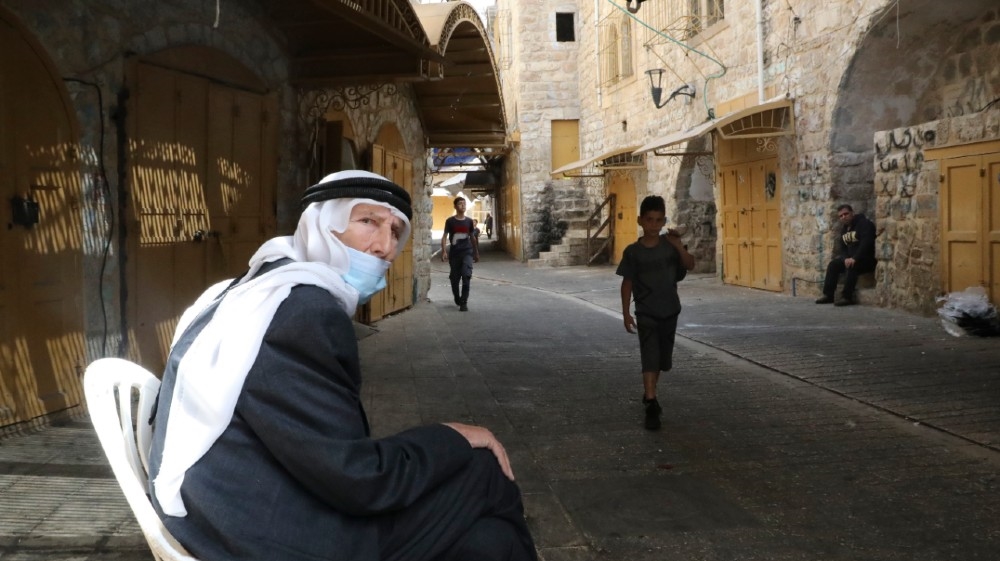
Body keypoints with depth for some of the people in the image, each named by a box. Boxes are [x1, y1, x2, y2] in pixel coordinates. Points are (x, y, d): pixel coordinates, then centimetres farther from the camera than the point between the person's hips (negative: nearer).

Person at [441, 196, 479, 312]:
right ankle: (457, 299, 30)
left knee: (466, 276, -14)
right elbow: (445, 236, -3)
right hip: (454, 253, -1)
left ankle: (464, 302, -12)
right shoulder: (450, 221, -1)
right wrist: (444, 251, -14)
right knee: (454, 278, 7)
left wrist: (476, 253, 19)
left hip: (467, 252, 1)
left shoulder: (469, 221, 6)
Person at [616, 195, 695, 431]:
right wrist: (626, 313, -5)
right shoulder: (633, 252, -9)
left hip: (669, 312, 3)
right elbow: (627, 283, -4)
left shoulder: (670, 245, -2)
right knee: (650, 358, -12)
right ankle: (651, 406, -13)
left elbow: (690, 265, -11)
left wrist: (678, 245, -25)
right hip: (646, 314, -3)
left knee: (662, 359, 15)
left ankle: (649, 394, 36)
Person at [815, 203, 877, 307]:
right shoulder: (844, 229, 13)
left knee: (851, 266, -33)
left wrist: (855, 258, -32)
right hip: (850, 258, 8)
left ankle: (847, 297, -34)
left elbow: (866, 243, -25)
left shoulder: (864, 223, -13)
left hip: (868, 259, -8)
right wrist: (846, 258, -13)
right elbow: (842, 247, 10)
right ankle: (828, 295, -7)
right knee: (833, 264, -7)